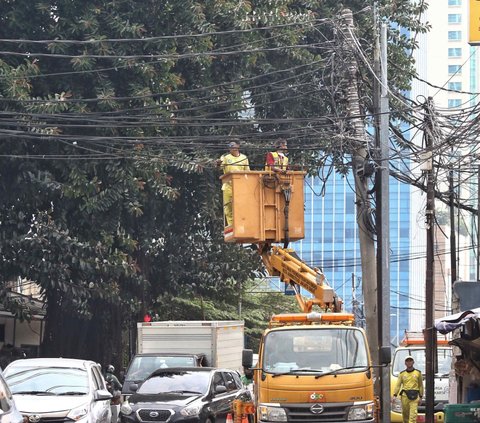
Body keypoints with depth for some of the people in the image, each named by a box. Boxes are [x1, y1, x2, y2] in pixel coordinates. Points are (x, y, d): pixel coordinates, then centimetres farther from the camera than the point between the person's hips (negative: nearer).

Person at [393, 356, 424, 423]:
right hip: (405, 395, 2)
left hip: (414, 396, -2)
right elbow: (398, 385, 5)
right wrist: (394, 395, -6)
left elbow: (421, 385, 11)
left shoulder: (418, 373, 8)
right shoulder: (402, 374, 10)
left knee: (413, 413, -13)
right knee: (405, 413, 6)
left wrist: (421, 396, 6)